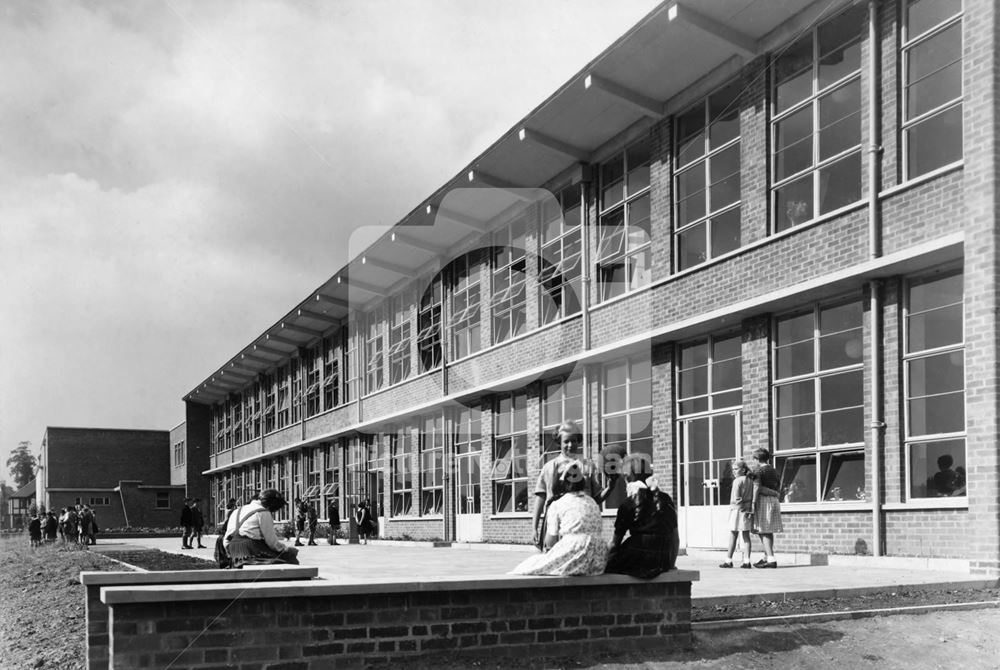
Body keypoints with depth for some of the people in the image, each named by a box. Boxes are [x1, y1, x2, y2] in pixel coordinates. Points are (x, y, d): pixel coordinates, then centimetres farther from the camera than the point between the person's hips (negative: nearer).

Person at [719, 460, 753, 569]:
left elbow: (736, 498, -16)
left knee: (733, 535, 0)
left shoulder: (737, 481, -11)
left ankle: (728, 560, 5)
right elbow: (752, 497, 10)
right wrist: (750, 510, 10)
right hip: (748, 510, 6)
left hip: (737, 510, -6)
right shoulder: (750, 481, 10)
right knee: (746, 535, 7)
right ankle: (746, 561, 4)